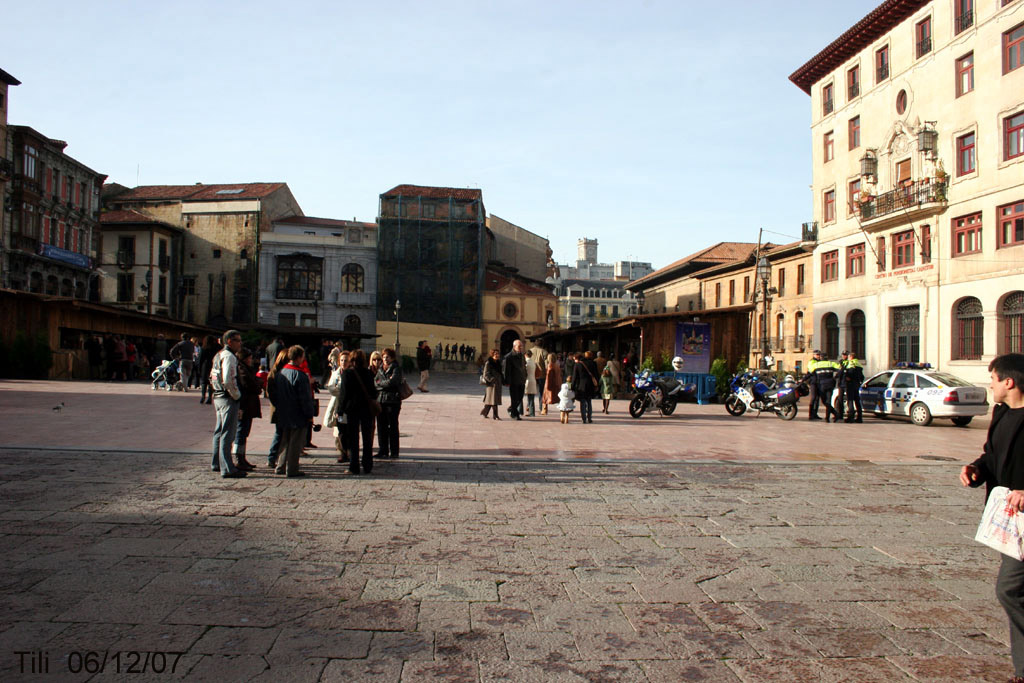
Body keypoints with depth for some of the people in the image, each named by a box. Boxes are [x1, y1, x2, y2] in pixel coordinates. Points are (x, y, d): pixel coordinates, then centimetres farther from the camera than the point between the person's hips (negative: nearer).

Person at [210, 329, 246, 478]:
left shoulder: (218, 355, 16)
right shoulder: (229, 356, -16)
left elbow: (212, 378, 22)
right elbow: (228, 381, -25)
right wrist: (237, 395, -13)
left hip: (218, 397, 10)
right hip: (228, 399, -10)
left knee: (219, 431, 19)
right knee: (227, 434, -8)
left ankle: (217, 463, 31)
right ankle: (227, 469, -7)